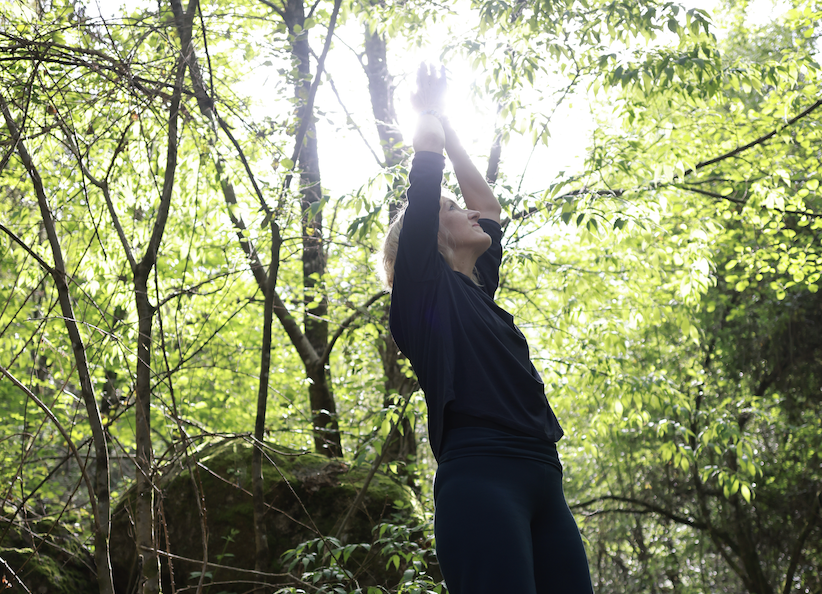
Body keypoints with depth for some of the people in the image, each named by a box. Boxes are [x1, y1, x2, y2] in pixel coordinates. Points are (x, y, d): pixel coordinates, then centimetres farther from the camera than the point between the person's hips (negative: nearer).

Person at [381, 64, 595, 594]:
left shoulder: (478, 290, 26)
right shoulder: (423, 287, 6)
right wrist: (429, 113, 23)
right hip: (479, 478, -8)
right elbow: (425, 185, 5)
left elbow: (490, 207, 36)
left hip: (543, 481, 8)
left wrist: (445, 123, 41)